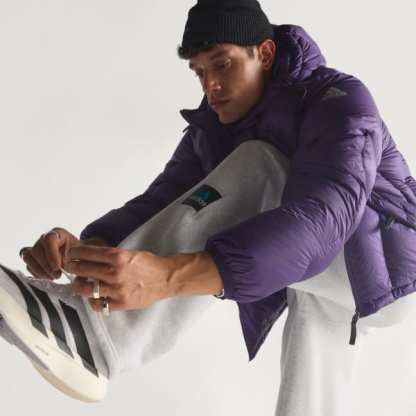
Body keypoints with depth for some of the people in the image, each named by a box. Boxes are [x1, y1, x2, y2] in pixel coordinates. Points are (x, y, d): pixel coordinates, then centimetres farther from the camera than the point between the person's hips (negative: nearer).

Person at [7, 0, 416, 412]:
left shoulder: (341, 101, -26)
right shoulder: (212, 128, -4)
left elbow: (321, 218, -44)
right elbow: (161, 203, -15)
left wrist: (170, 275, -60)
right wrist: (90, 248, -41)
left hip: (378, 273, -8)